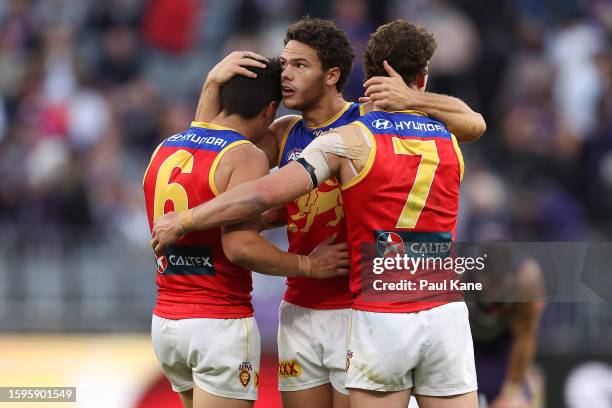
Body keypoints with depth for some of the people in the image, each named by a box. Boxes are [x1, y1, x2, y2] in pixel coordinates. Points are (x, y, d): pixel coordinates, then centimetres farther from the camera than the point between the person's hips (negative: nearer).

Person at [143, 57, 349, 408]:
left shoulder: (165, 149, 11)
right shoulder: (245, 156, -13)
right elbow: (240, 246, -23)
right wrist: (309, 265, -12)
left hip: (165, 322, 7)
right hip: (221, 323, -7)